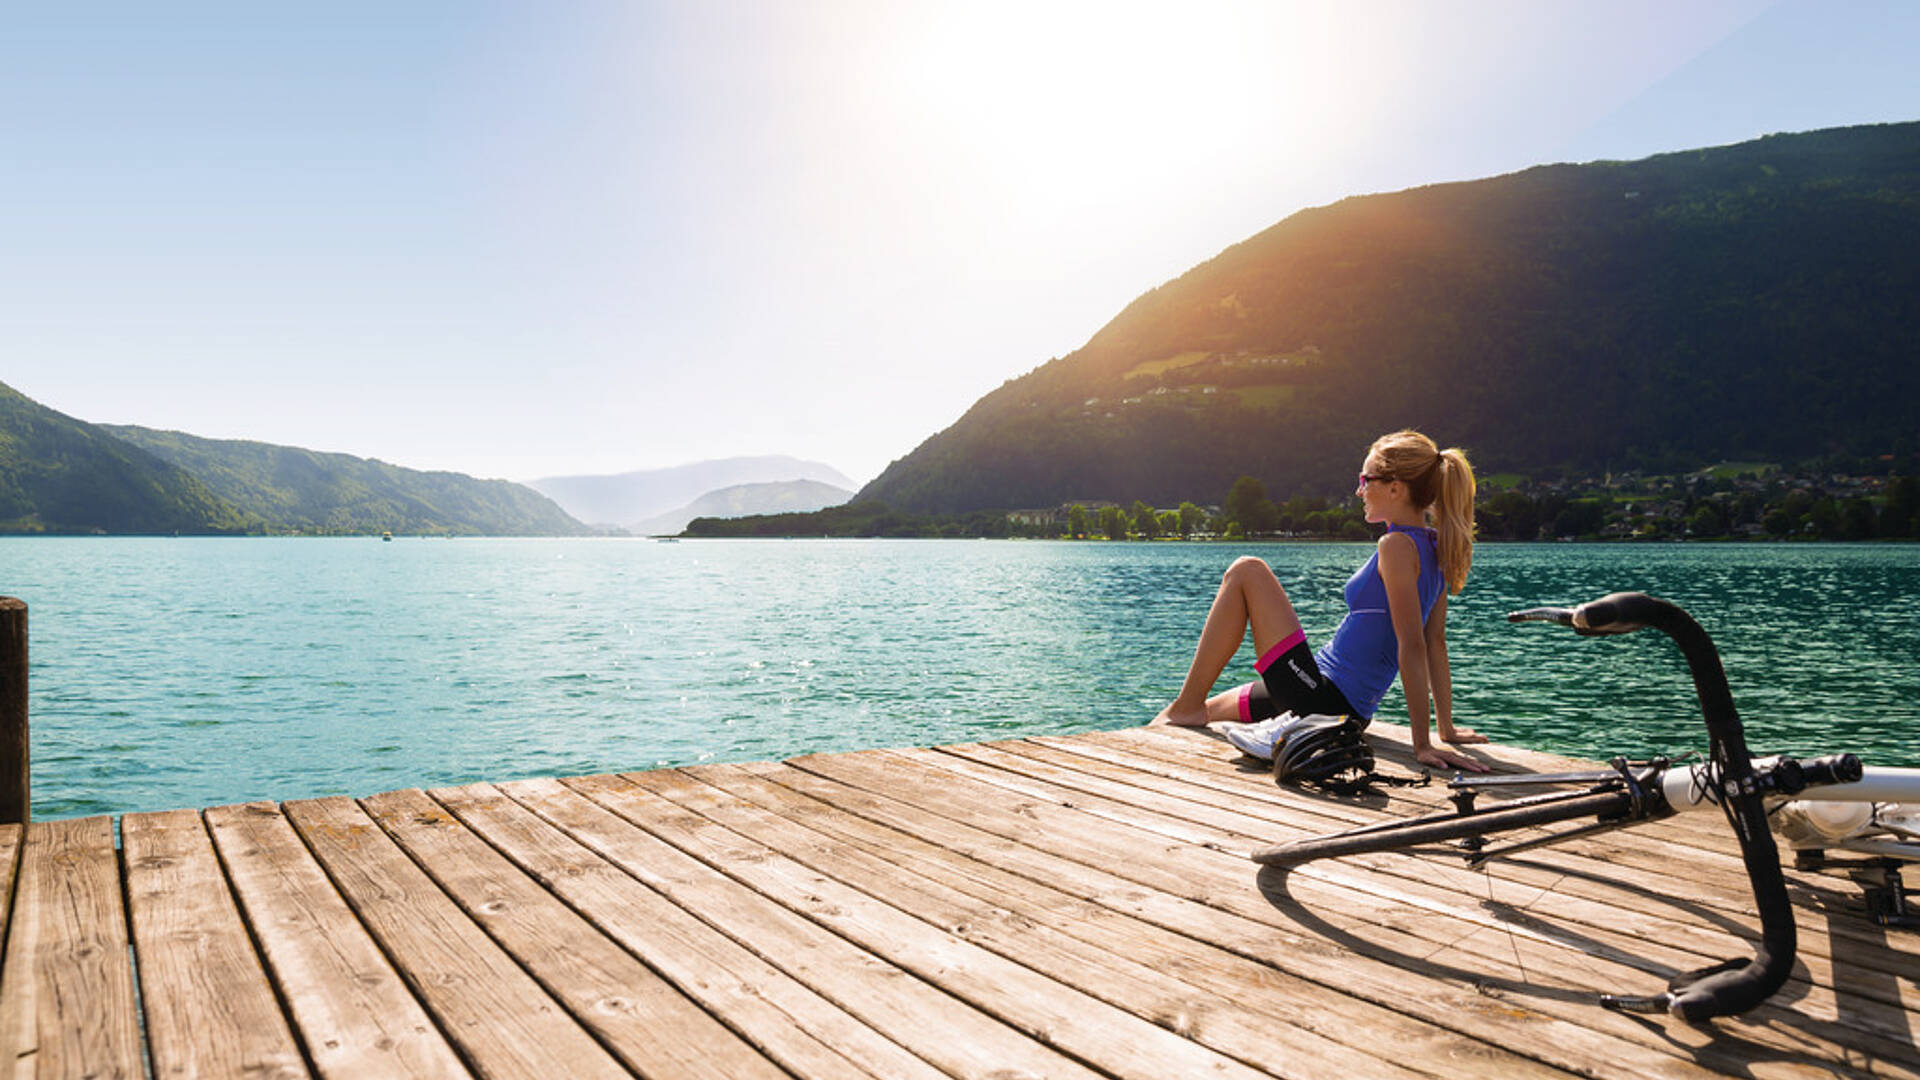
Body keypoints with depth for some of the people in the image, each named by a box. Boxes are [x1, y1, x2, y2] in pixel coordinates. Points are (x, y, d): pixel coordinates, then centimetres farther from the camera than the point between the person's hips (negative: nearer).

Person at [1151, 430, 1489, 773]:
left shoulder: (1398, 546, -17)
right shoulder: (1433, 549, 10)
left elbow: (1412, 646, -23)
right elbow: (1436, 643, 12)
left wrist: (1423, 744, -25)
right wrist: (1447, 729, 15)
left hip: (1320, 699, -9)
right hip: (1348, 709, 9)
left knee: (1246, 572, -5)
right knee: (1212, 709, 24)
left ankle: (1186, 708, -4)